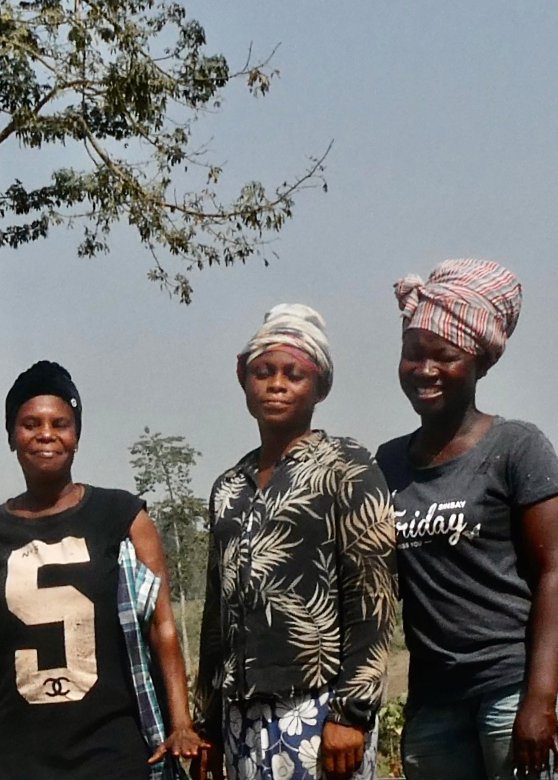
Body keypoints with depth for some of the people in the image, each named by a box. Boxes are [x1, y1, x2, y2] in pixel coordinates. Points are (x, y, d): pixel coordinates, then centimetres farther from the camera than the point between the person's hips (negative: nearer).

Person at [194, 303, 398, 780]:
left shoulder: (346, 469, 0)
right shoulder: (229, 488, 15)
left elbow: (373, 598, -7)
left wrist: (351, 712, -14)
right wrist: (207, 724, 15)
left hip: (318, 708, -5)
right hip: (242, 717, 5)